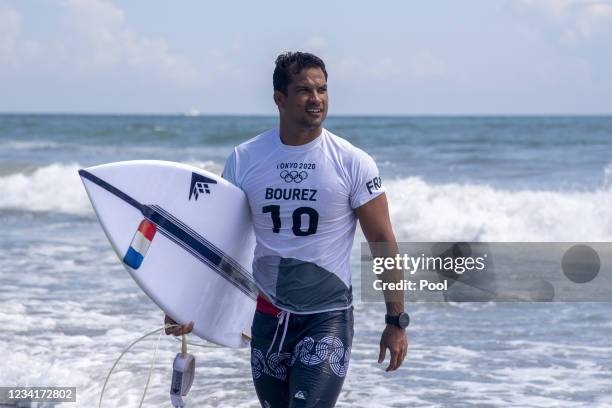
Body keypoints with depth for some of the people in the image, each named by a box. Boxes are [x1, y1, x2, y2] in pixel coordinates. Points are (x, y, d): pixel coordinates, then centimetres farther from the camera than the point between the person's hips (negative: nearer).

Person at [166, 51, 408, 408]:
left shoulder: (353, 163, -9)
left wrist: (396, 321, -6)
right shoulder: (245, 159, -1)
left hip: (328, 317, -4)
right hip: (268, 317, 4)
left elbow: (384, 244, -5)